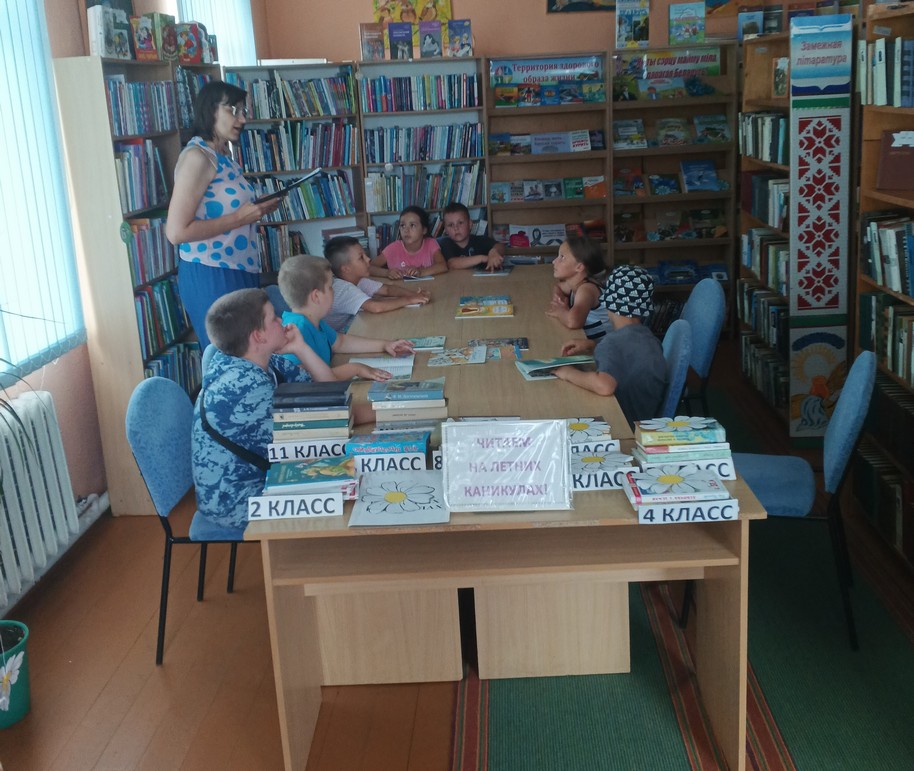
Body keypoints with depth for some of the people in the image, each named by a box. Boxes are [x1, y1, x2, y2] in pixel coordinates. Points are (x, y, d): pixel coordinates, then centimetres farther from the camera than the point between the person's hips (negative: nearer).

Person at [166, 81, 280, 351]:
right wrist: (239, 218, -19)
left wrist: (256, 209, 8)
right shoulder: (197, 156, -14)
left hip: (239, 273, 9)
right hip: (211, 277, -9)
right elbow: (176, 231, -21)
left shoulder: (223, 156, 13)